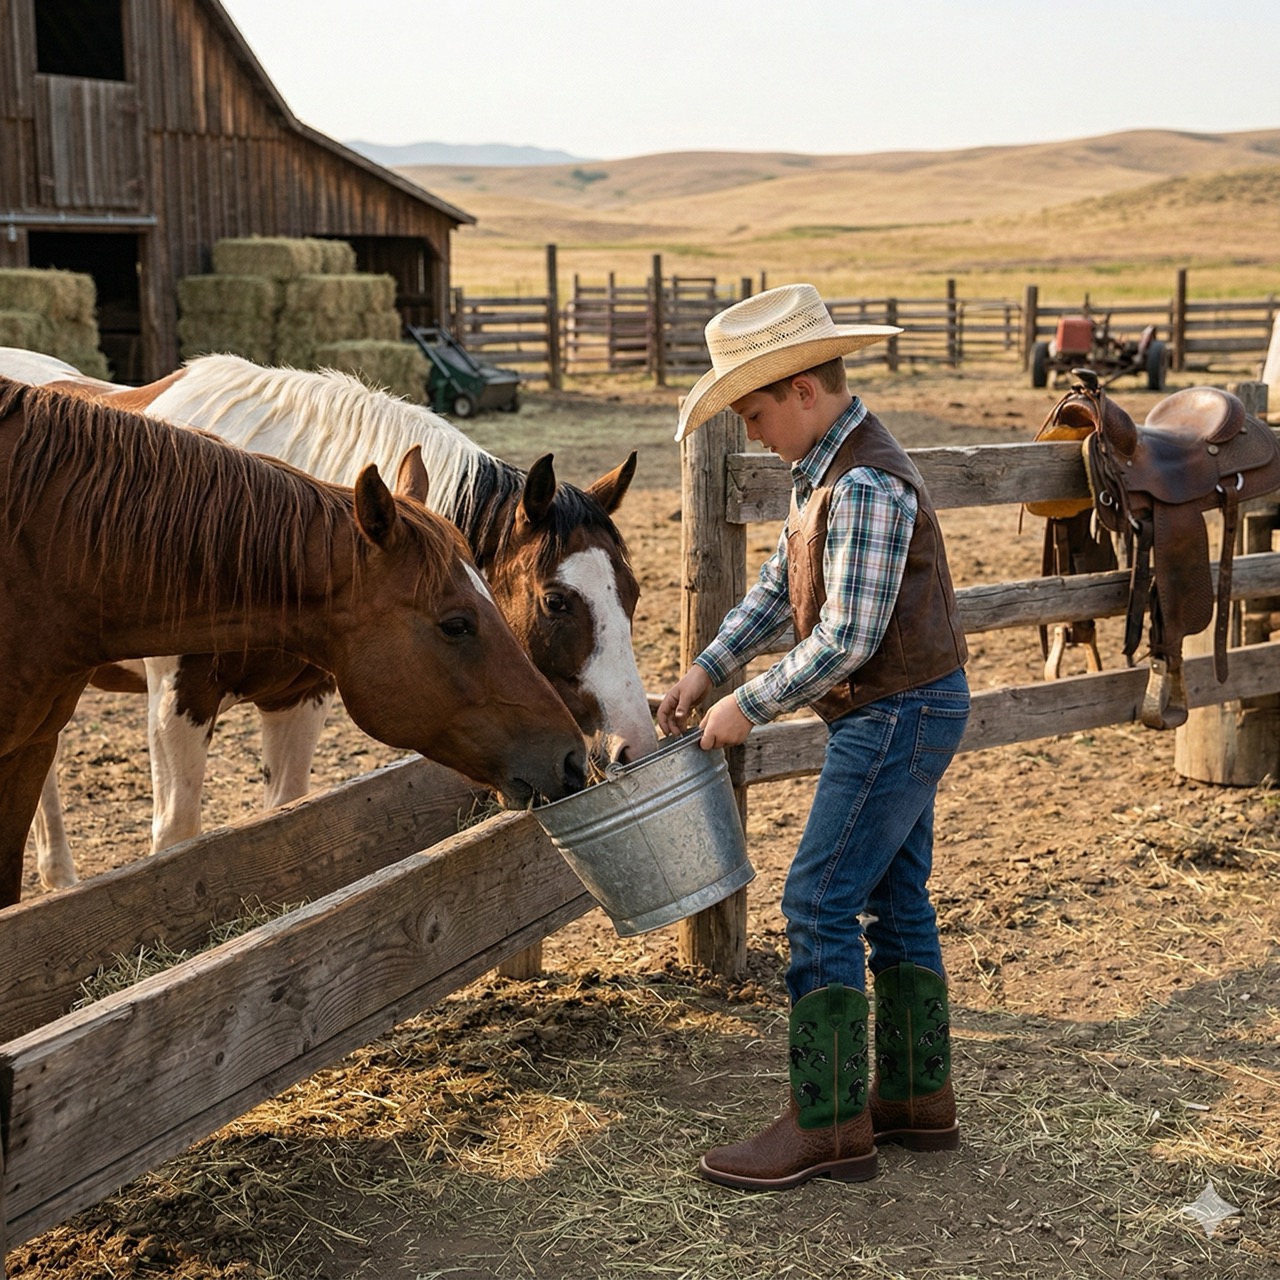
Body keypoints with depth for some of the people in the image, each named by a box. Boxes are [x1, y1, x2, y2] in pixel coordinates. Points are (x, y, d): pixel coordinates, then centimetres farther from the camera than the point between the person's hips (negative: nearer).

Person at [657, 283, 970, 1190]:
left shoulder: (865, 484, -23)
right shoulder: (827, 468, 10)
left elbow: (845, 639, -25)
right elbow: (781, 587, 16)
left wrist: (750, 708, -16)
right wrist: (707, 670, 6)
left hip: (899, 713, -10)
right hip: (902, 712, 10)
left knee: (819, 902, -7)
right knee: (894, 900, 15)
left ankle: (829, 1125, 1)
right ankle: (918, 1098, 26)